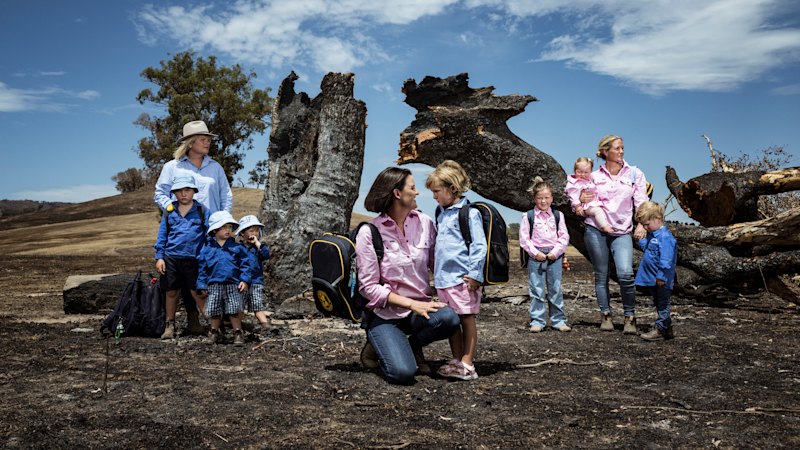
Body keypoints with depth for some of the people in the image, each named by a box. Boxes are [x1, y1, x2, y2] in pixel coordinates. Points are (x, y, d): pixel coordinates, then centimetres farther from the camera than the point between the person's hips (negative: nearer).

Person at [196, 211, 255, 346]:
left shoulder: (237, 247, 3)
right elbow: (203, 269, 9)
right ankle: (215, 332, 26)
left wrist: (245, 280, -8)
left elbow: (245, 264, 2)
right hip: (214, 285, 1)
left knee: (235, 311, 0)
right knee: (214, 311, 8)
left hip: (234, 285, -1)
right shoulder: (207, 249, 5)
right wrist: (202, 285, 5)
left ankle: (238, 333, 13)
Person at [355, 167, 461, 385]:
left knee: (448, 318, -30)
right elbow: (369, 287, -10)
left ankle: (413, 345, 3)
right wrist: (412, 304, -18)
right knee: (403, 372, -25)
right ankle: (378, 347, 10)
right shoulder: (369, 232, -9)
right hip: (385, 314, -4)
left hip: (420, 307, 4)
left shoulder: (424, 222, 2)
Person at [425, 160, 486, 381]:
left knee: (467, 318, -1)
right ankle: (457, 359, 20)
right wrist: (435, 271, 23)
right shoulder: (441, 213, 16)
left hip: (462, 277, -8)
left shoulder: (469, 213, -9)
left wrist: (475, 274, -18)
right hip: (443, 276, 8)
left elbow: (479, 246, -13)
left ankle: (467, 364, 3)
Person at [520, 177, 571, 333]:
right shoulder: (528, 216, -1)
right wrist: (535, 253, -11)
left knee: (555, 289, 7)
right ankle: (537, 321, 8)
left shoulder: (557, 215, 6)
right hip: (536, 256, -2)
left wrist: (555, 252, -8)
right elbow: (524, 238, -3)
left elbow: (564, 237, 4)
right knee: (537, 290, 1)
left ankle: (558, 319, 16)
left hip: (554, 256, 2)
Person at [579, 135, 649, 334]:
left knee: (625, 274, -17)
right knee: (601, 275, 5)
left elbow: (641, 202, 4)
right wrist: (581, 200, -9)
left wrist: (641, 224, -11)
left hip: (622, 232, -1)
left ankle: (630, 317, -2)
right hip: (595, 230, 1)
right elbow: (580, 207, 15)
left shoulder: (635, 174, 7)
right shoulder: (595, 176, 7)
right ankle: (605, 315, 18)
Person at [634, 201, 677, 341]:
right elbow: (646, 247, 27)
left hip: (661, 281, -10)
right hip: (652, 279, 10)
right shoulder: (652, 235, 10)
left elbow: (665, 260, -25)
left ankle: (660, 329, 5)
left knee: (662, 304, 0)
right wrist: (641, 241, 8)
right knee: (659, 304, 18)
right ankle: (667, 329, 28)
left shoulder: (665, 237, -21)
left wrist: (661, 276, -25)